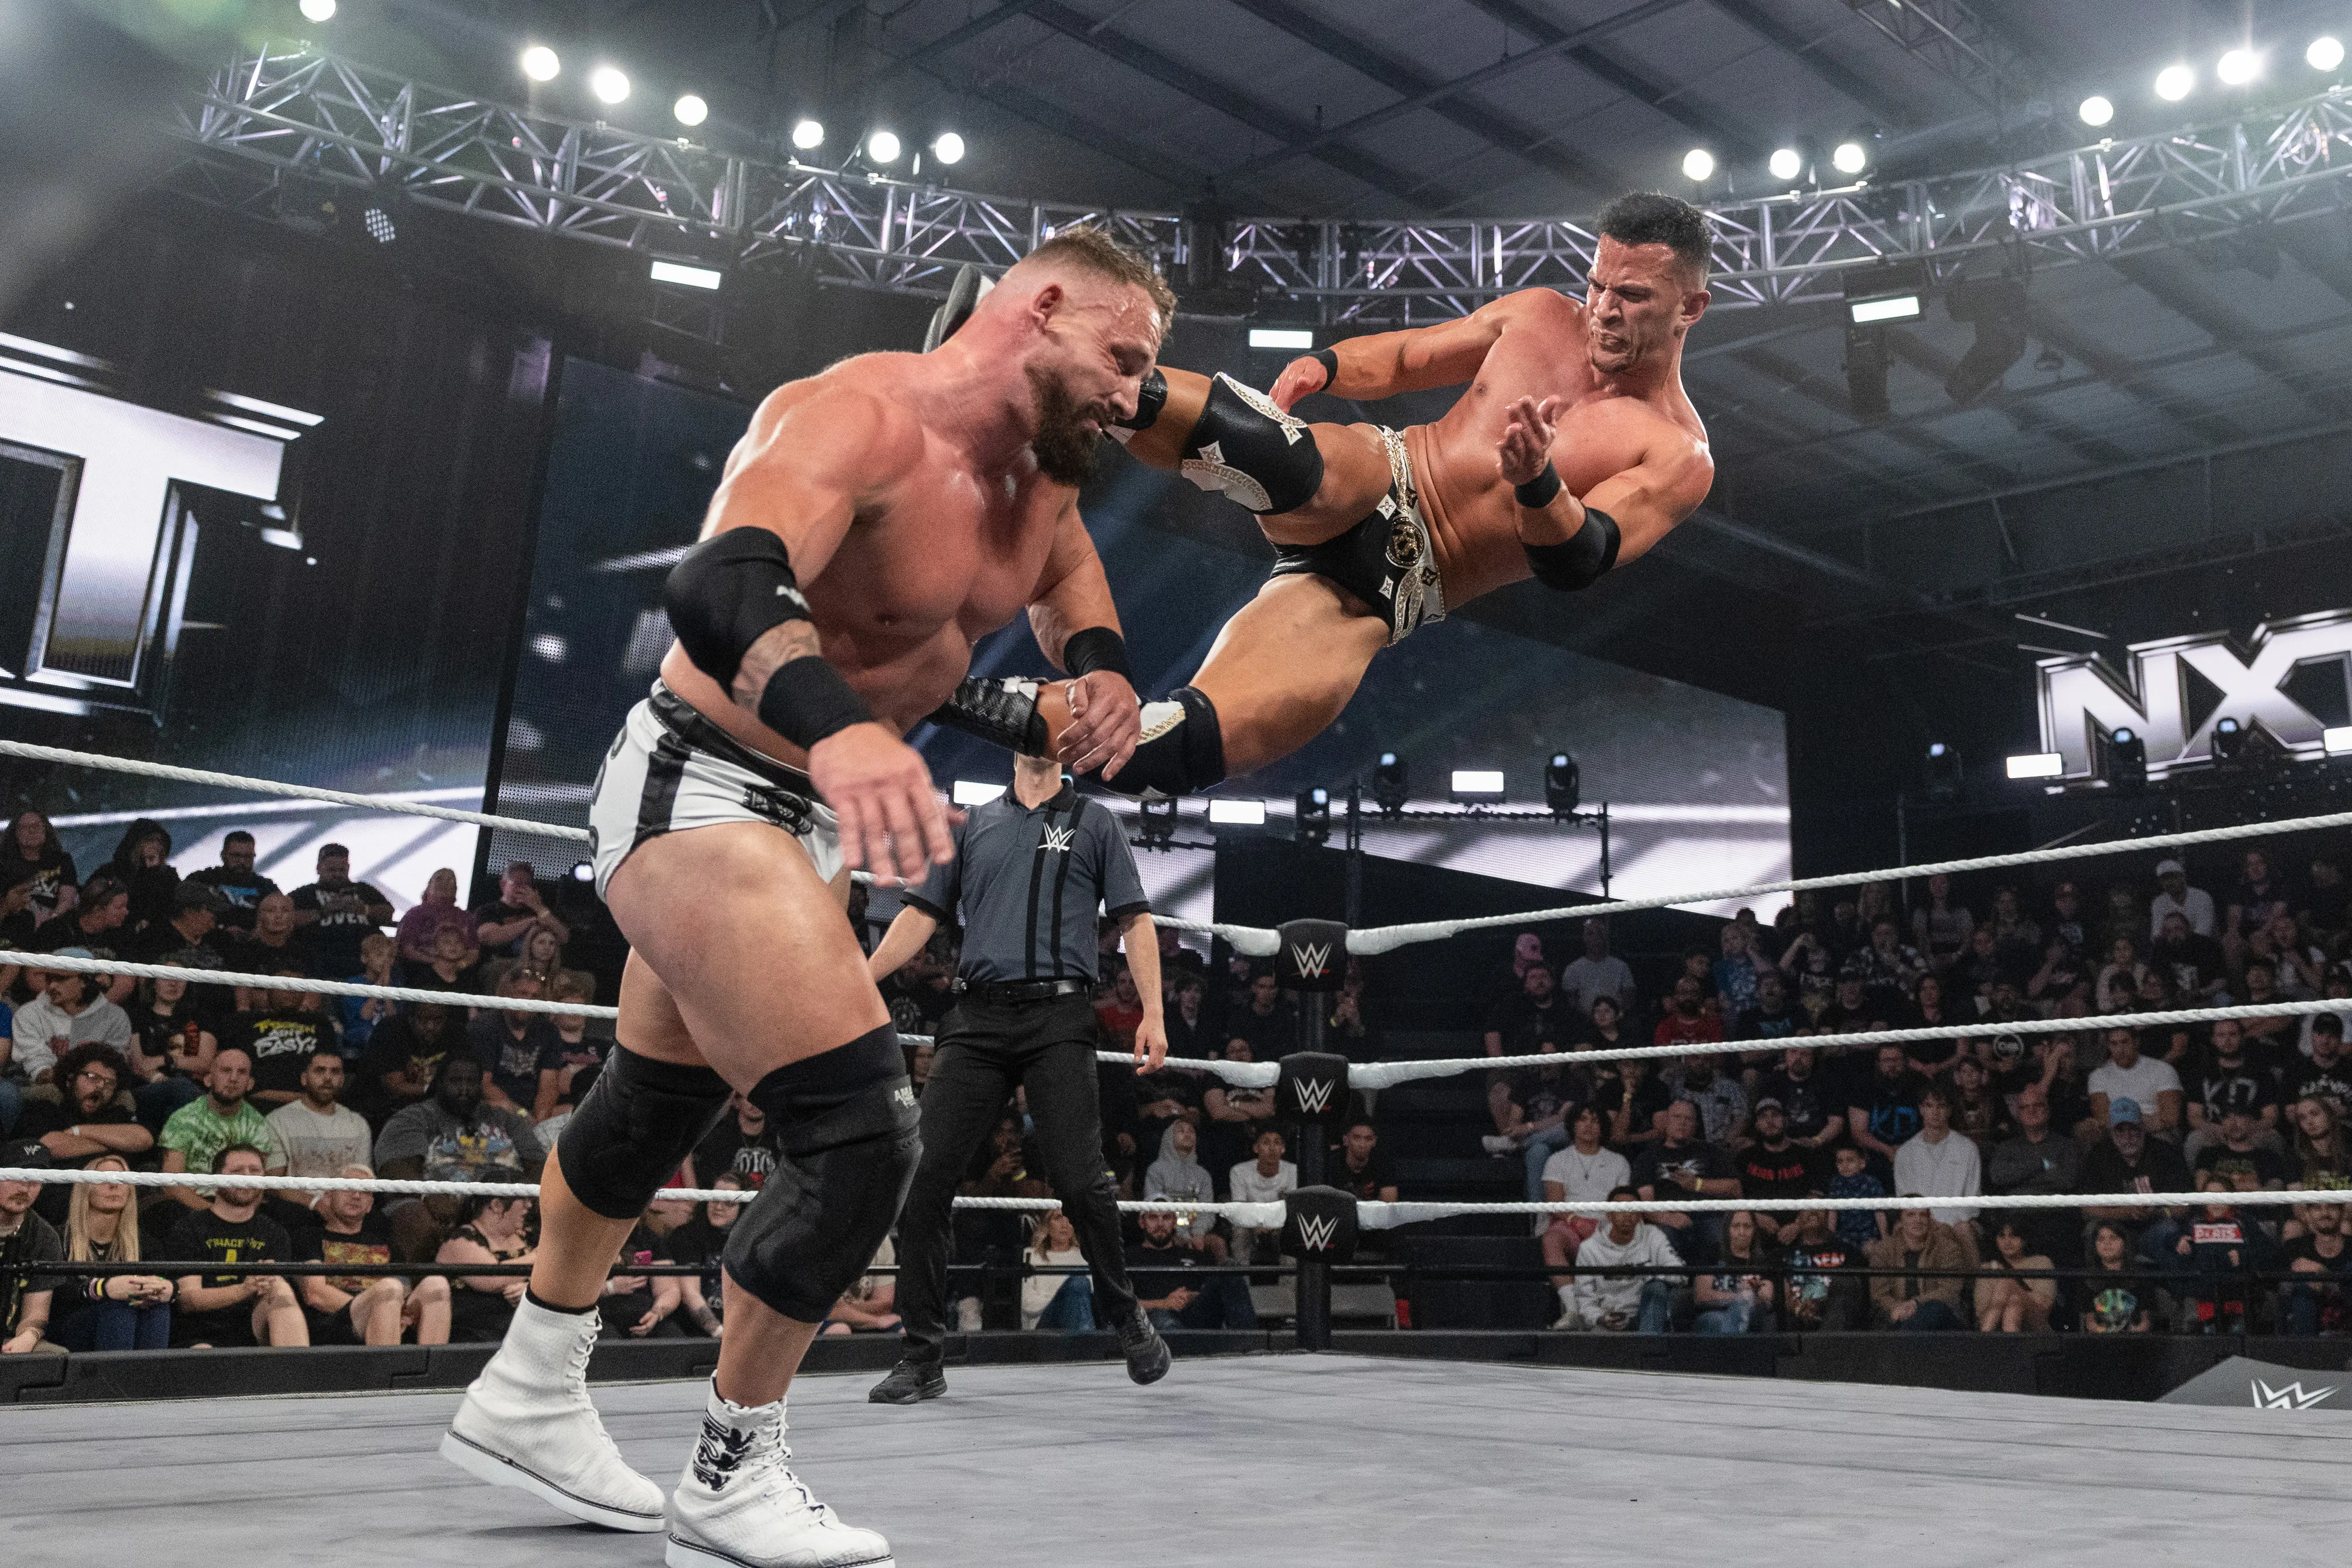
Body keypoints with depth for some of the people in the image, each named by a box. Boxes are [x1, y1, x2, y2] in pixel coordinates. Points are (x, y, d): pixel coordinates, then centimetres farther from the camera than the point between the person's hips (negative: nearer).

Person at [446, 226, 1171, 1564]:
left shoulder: (1041, 484, 3)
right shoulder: (863, 416, -24)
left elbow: (1067, 581, 26)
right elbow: (719, 585, -42)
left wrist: (1103, 673, 2)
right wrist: (835, 727, -62)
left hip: (807, 818, 10)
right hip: (700, 792, -10)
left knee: (655, 1110, 22)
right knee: (866, 1133, -17)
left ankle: (529, 1403, 43)